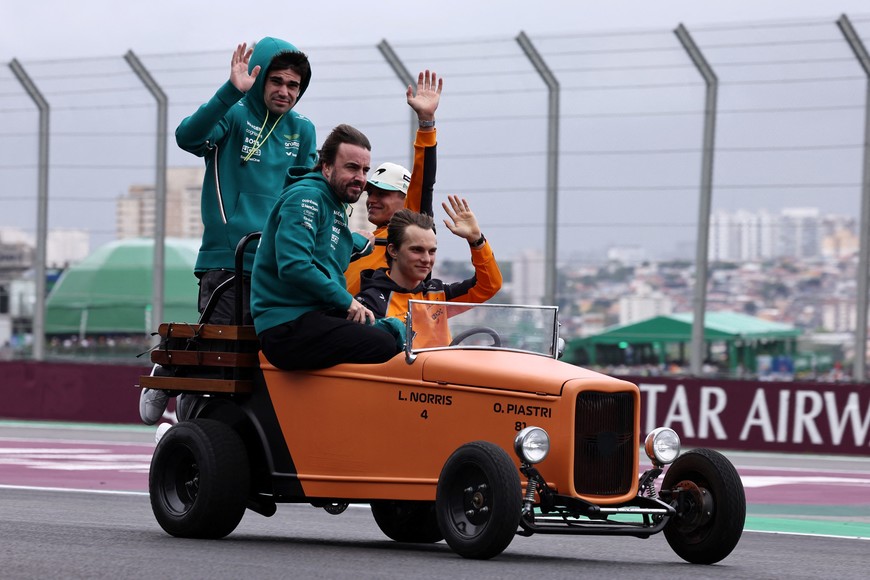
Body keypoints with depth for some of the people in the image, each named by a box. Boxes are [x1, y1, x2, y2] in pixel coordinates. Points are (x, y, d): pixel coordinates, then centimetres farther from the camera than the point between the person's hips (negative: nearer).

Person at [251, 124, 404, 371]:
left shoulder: (337, 206, 22)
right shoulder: (305, 197, -10)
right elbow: (293, 266, -23)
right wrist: (346, 301, -16)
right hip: (287, 329, -10)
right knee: (383, 346, -26)